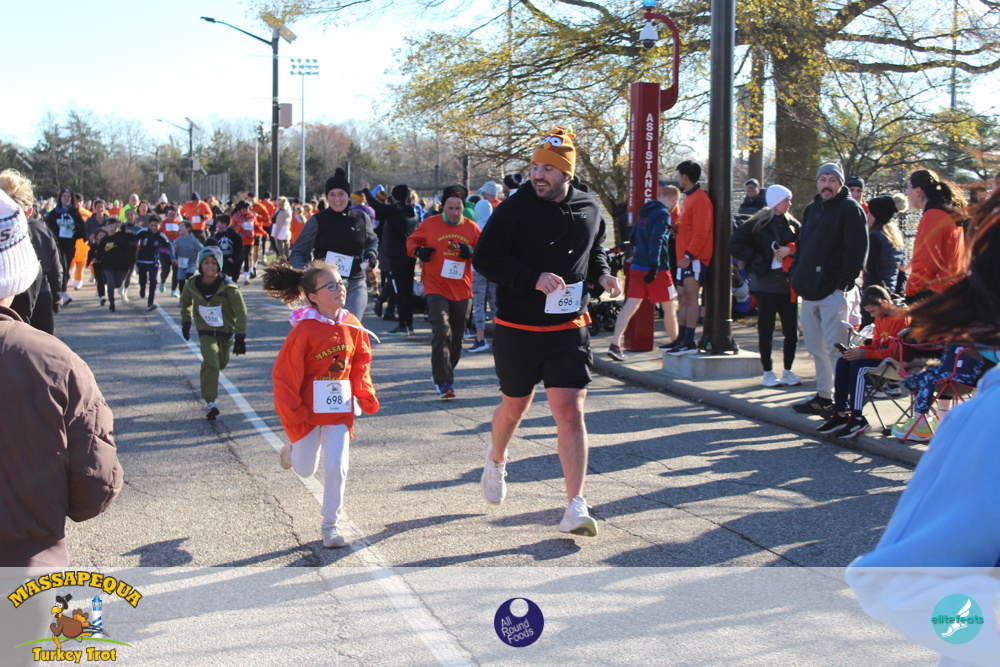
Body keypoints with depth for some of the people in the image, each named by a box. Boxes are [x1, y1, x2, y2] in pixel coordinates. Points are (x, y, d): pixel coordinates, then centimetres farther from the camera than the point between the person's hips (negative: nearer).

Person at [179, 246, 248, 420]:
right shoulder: (192, 286, -12)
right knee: (210, 362, -21)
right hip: (205, 332, -1)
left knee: (221, 363, 17)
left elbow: (241, 312, -16)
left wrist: (240, 337, -19)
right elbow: (185, 303, 11)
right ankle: (209, 402, -17)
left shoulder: (228, 287, -21)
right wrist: (186, 322, 8)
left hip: (226, 331, 1)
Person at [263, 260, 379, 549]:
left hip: (340, 411, 3)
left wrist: (366, 396, 0)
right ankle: (292, 448, 48)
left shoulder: (353, 327, -3)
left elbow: (361, 365, 12)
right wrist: (294, 420, -15)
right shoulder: (304, 331, -19)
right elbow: (284, 376, -15)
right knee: (305, 470, 12)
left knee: (336, 467, -4)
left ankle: (330, 525, 14)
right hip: (308, 411, -3)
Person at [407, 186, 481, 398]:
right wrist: (418, 251, -11)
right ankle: (444, 382, -17)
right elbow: (411, 241, 11)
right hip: (436, 289, -3)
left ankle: (444, 376, 33)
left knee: (456, 337, 14)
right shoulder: (430, 224, -1)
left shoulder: (471, 227, 3)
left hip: (462, 291, 4)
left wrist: (472, 253, -12)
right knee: (442, 332, -19)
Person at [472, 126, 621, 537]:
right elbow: (484, 258, -12)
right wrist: (533, 279, -22)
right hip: (518, 329, -2)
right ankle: (496, 459, 49)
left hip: (569, 329, 2)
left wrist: (601, 274, 2)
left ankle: (576, 508, -7)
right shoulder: (514, 209, -9)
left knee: (570, 410, -9)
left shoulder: (589, 210, 5)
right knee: (515, 406, 15)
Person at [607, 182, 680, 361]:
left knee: (630, 306, 1)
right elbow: (657, 240, -22)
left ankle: (615, 345, -10)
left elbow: (632, 237, 22)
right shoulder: (663, 214, -11)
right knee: (669, 307, 8)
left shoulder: (645, 212, 14)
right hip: (655, 269, -7)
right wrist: (655, 265, -26)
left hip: (637, 266, 7)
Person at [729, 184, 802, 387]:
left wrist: (790, 250, -12)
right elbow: (735, 244, -5)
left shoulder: (793, 225, 10)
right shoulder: (757, 224, -1)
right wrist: (757, 259, -8)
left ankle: (787, 371, 13)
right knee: (766, 330, 2)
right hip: (766, 283, -3)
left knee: (791, 329, 1)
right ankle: (768, 373, 11)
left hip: (788, 283, 3)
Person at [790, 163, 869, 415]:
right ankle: (823, 396, 21)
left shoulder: (850, 209, -4)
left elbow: (857, 250, -12)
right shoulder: (811, 210, 19)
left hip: (833, 291, -8)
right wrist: (796, 274, 10)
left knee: (835, 349, -8)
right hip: (809, 291, 8)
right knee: (816, 347, 12)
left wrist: (843, 283, -17)